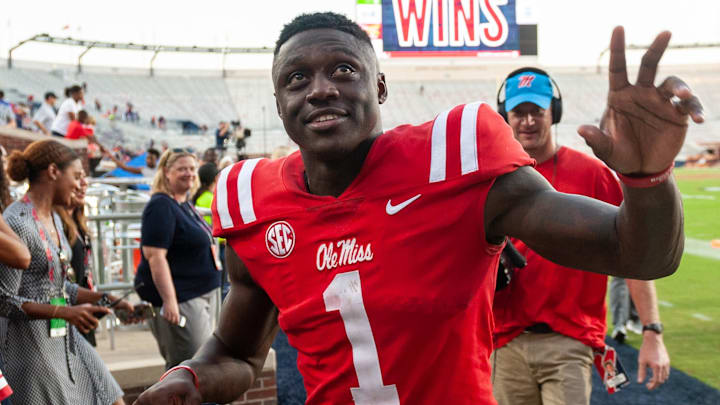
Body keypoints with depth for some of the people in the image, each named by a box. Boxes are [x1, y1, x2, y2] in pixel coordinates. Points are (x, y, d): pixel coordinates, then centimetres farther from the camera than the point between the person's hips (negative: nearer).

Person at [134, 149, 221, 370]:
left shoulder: (186, 204, 14)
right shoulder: (161, 206, -15)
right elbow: (154, 256, -22)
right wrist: (169, 300, -28)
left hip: (203, 293, 10)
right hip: (180, 298, -10)